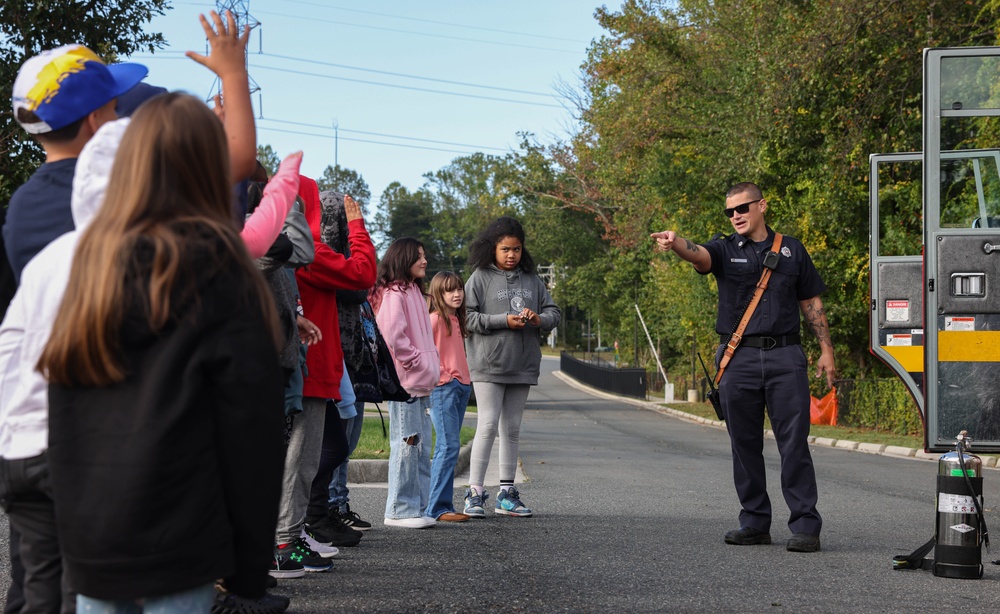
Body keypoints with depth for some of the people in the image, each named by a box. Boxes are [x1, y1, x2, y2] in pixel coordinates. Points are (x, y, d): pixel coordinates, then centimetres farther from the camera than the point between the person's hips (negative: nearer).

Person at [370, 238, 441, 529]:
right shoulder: (393, 293, -11)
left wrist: (431, 365, 13)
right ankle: (399, 510, -2)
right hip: (404, 381, -10)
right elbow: (392, 336, -20)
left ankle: (417, 507, 17)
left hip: (420, 383, 10)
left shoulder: (413, 292, 21)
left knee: (421, 446, 11)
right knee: (406, 444, -7)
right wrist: (418, 362, -14)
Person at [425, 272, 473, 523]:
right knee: (448, 446, -12)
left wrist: (465, 380, 14)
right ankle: (438, 507, -10)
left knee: (450, 448, 9)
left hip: (461, 386, 9)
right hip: (443, 387, -9)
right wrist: (438, 373, -15)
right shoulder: (435, 318, -10)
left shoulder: (456, 319, 18)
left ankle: (443, 504, 13)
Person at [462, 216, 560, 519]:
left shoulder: (532, 280, 11)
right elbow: (466, 317, -8)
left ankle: (507, 493, 16)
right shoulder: (480, 278, -2)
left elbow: (554, 311, 13)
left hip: (523, 366, 5)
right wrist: (504, 321, -16)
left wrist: (540, 319, -10)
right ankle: (475, 492, -5)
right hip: (488, 366, -5)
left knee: (512, 429, 10)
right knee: (488, 426, -10)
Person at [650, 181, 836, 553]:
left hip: (785, 357, -1)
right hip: (738, 359, 1)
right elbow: (699, 255, -18)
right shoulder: (725, 250, 6)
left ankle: (805, 526, -1)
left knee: (794, 443, -4)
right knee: (745, 445, 6)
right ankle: (755, 523, 17)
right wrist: (674, 242, -41)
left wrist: (826, 350, 8)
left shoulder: (791, 250, 10)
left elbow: (811, 303, 15)